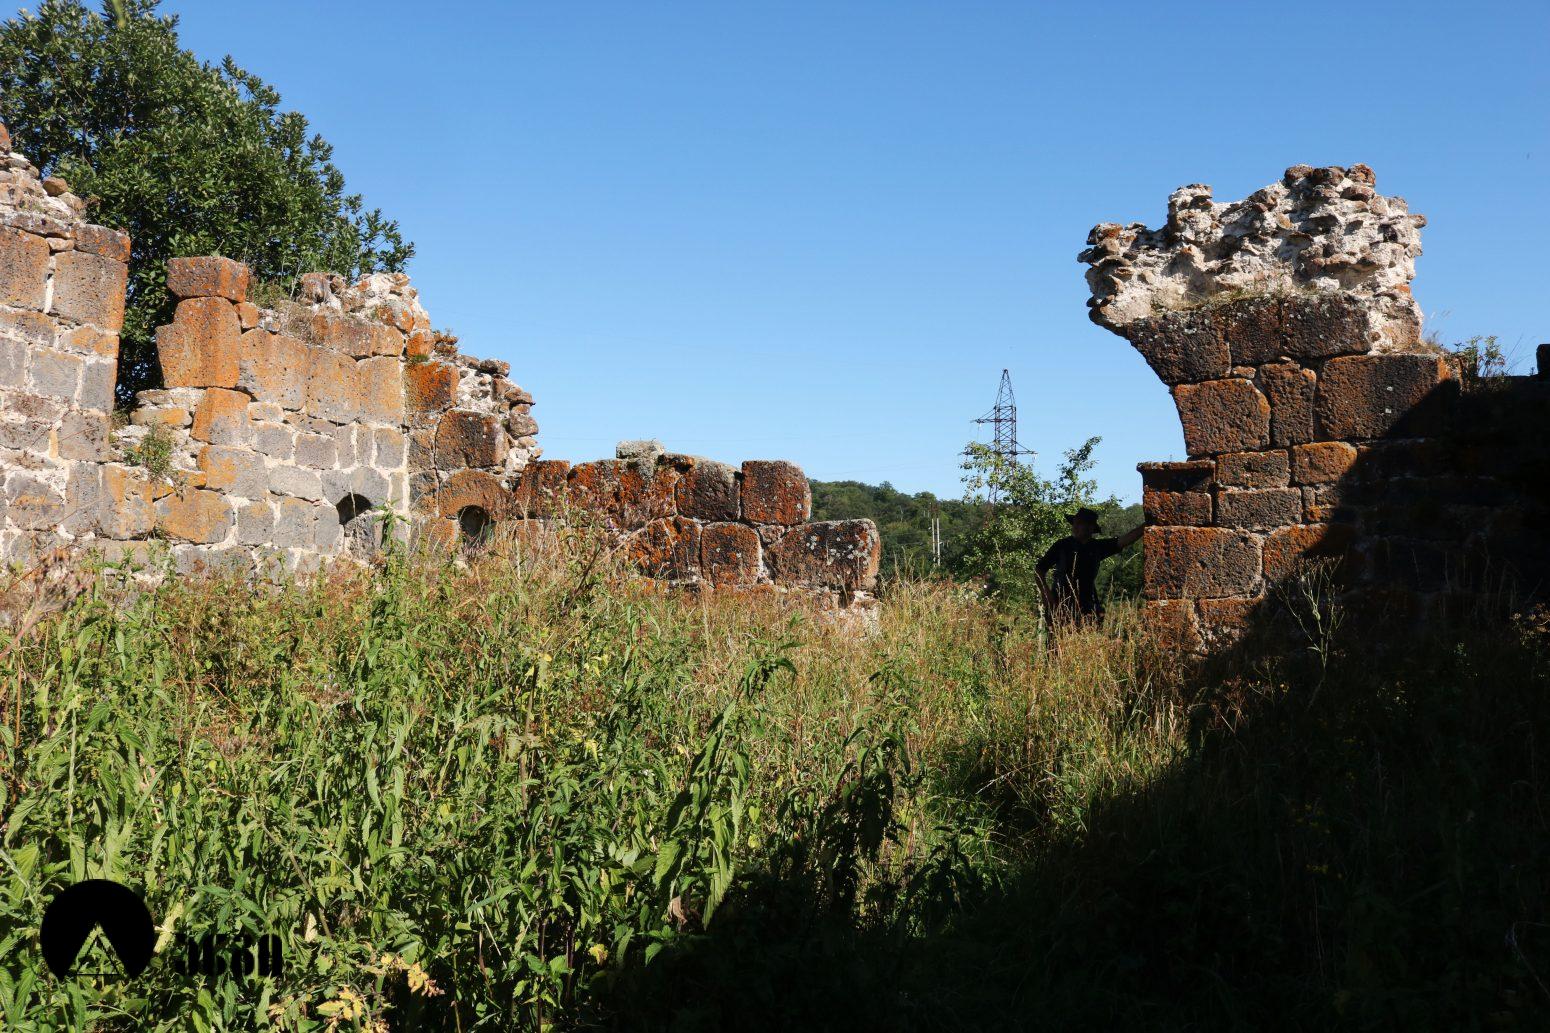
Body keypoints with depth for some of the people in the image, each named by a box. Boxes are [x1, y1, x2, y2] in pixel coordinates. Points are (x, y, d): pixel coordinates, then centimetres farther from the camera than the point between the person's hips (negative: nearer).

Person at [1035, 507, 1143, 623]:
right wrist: (1047, 592, -7)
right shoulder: (1062, 545, 2)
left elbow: (1124, 540, 3)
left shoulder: (1097, 546, 8)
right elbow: (1039, 570, 3)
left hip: (1087, 606, 2)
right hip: (1061, 604, -2)